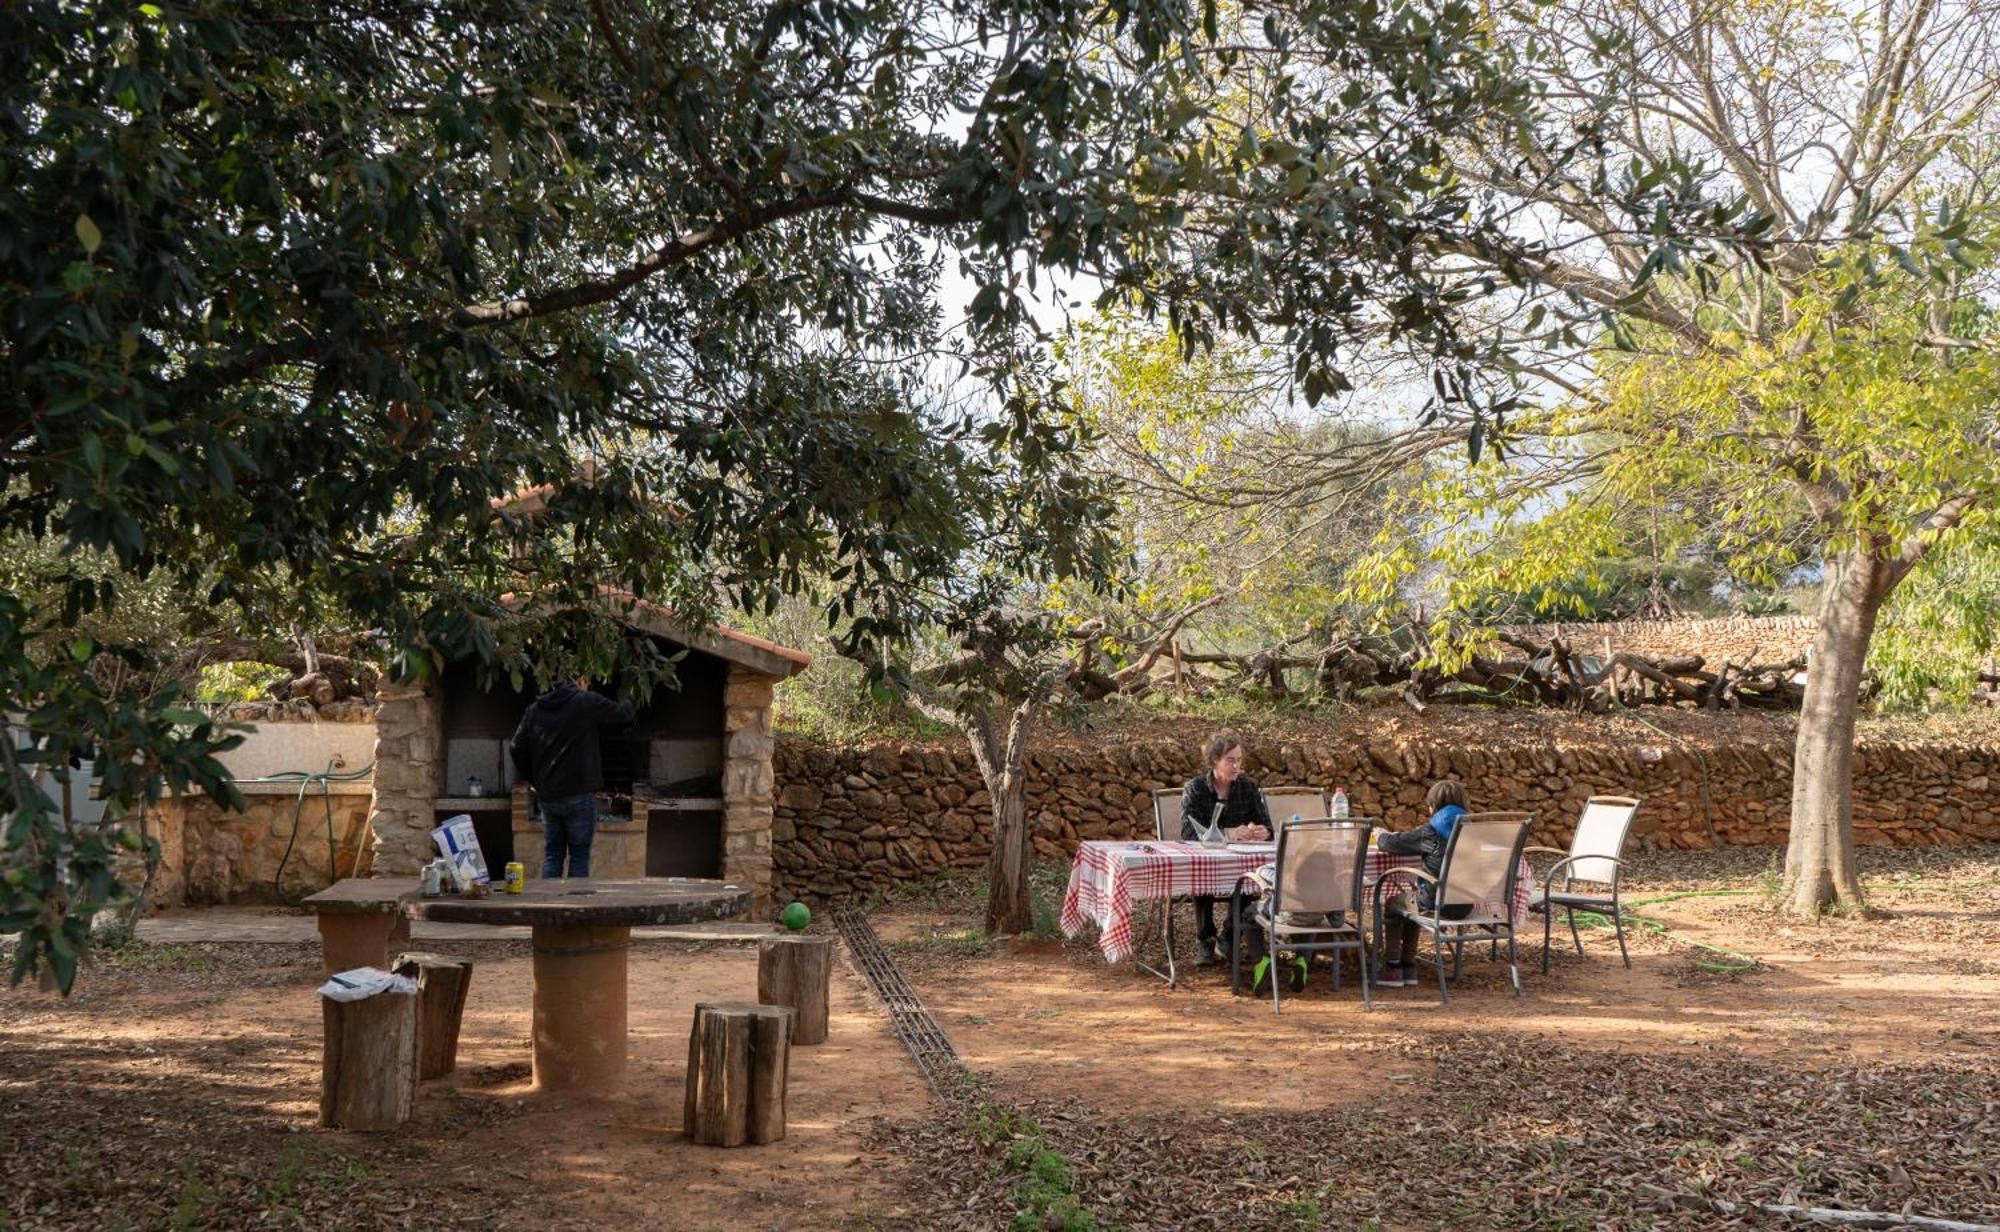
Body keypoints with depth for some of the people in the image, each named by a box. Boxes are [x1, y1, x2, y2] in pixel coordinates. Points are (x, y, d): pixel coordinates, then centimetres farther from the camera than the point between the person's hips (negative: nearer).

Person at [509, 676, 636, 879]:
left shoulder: (534, 709, 10)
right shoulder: (586, 702, -7)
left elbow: (518, 748, 9)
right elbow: (623, 713, 0)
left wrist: (532, 780, 18)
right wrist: (628, 703, 24)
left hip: (547, 796, 5)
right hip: (579, 795, -5)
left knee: (552, 854, 12)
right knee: (579, 854, 1)